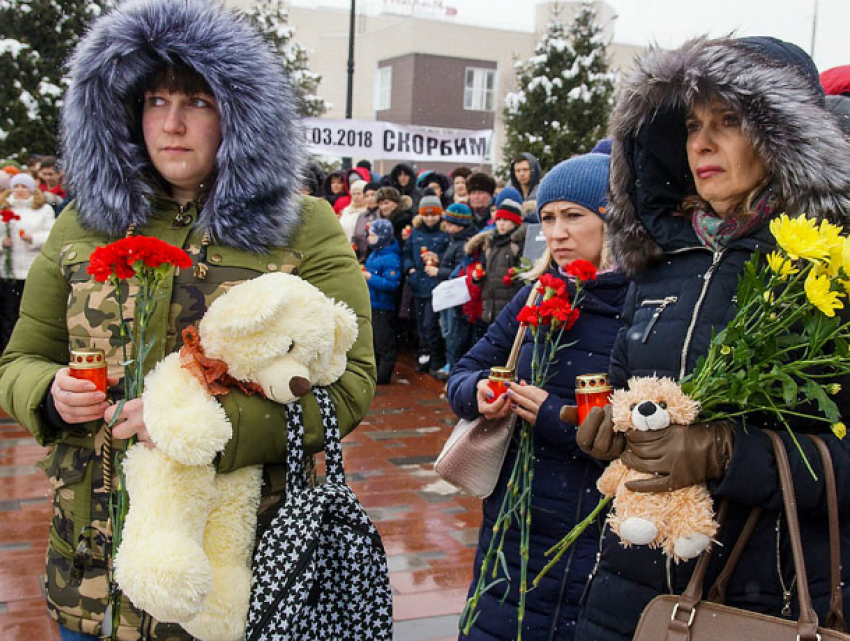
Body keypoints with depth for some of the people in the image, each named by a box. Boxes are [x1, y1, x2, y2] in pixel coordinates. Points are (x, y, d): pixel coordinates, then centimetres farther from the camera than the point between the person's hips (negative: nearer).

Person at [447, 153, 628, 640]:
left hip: (598, 544, -4)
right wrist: (477, 393, -12)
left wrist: (561, 422, -21)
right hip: (512, 529, 5)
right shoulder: (536, 298, 4)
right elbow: (463, 374, 10)